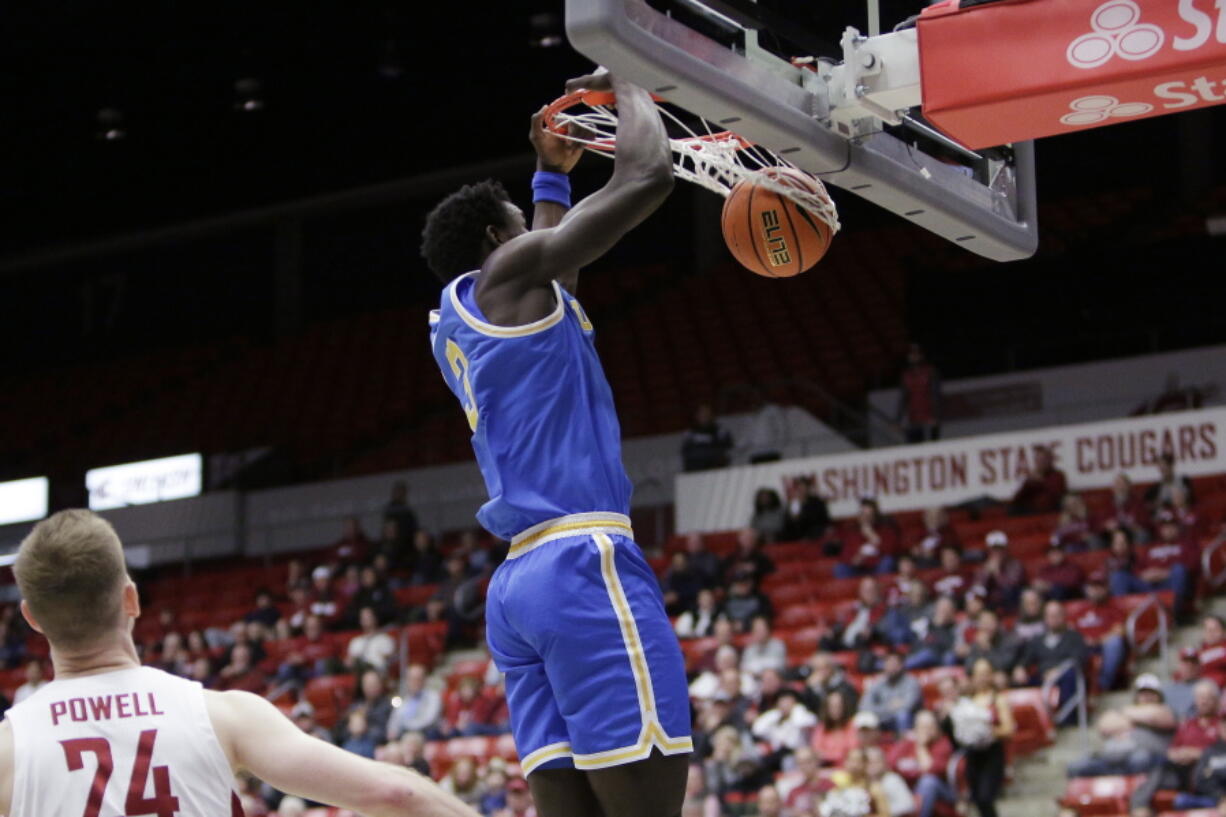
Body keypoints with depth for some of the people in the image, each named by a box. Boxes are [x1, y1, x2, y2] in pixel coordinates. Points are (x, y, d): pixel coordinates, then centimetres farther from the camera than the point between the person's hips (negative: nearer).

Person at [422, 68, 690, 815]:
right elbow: (649, 174, -4)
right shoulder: (504, 274, 1)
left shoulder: (454, 324, 24)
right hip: (583, 565, -9)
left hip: (521, 582, 9)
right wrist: (629, 86, 13)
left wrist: (553, 176, 48)